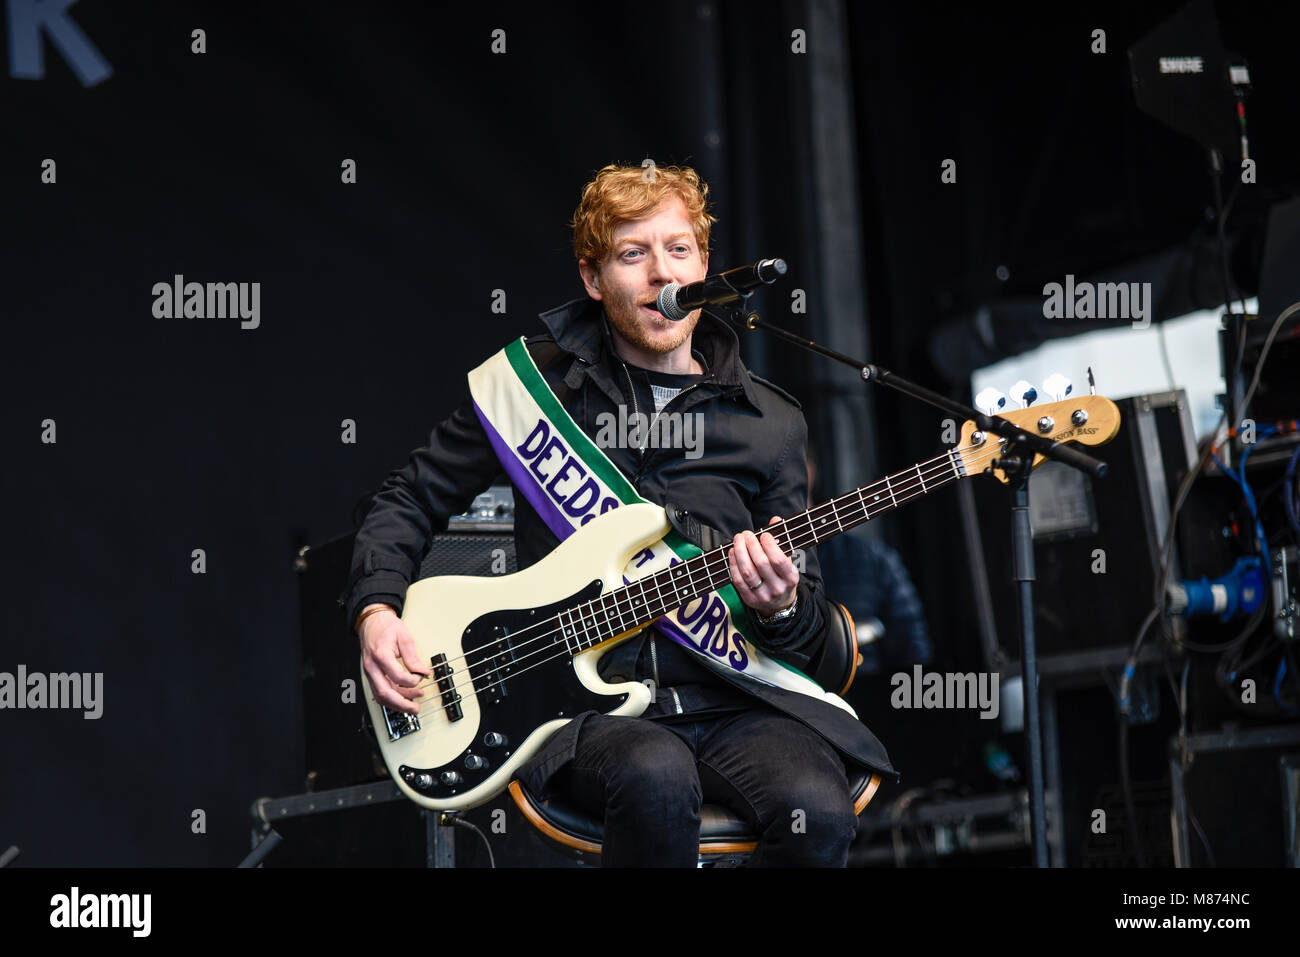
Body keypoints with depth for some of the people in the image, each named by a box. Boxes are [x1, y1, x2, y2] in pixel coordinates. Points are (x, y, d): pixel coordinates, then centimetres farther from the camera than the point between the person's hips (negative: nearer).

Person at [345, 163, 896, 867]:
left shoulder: (770, 424, 12)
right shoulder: (537, 380, 8)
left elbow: (809, 634, 15)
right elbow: (412, 500, 18)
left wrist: (779, 610, -9)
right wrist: (377, 612, 0)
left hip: (731, 696, 2)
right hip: (587, 697, -2)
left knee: (815, 811, -31)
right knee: (655, 778, -38)